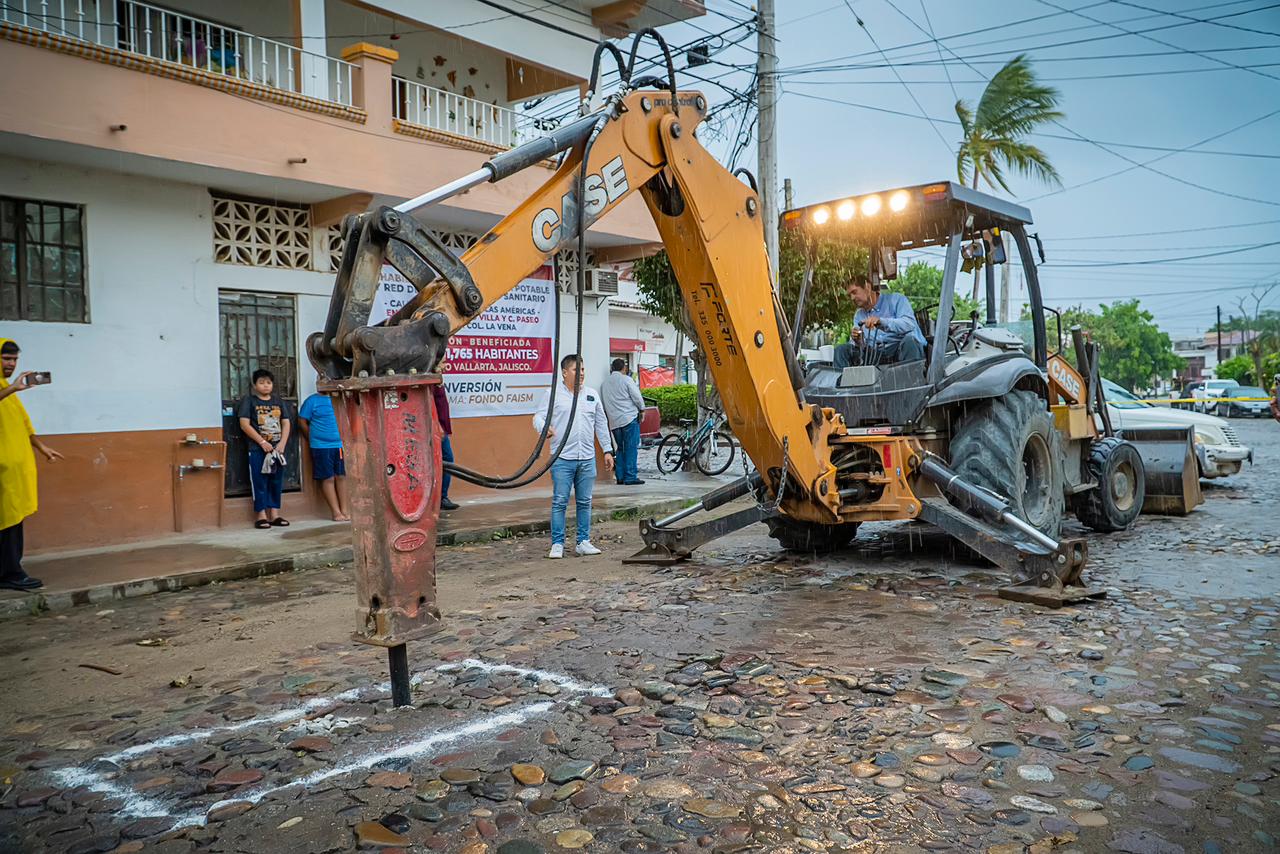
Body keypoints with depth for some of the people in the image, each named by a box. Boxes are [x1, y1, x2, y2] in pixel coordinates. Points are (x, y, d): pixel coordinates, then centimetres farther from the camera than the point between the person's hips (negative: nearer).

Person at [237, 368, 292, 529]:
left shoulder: (279, 401, 12)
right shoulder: (249, 400, 1)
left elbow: (286, 423, 10)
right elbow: (244, 425, -7)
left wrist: (282, 443, -6)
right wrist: (262, 442, -13)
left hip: (277, 448, 4)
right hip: (258, 449, -4)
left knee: (276, 482, 6)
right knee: (260, 482, -2)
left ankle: (274, 514, 11)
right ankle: (261, 515, 2)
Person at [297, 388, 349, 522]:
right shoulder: (312, 401, -2)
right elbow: (302, 422, 1)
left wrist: (341, 436, 7)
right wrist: (314, 439, 4)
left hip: (338, 445, 4)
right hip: (321, 447, -4)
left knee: (340, 477, 5)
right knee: (328, 479, 0)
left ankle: (344, 510, 10)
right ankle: (336, 512, 4)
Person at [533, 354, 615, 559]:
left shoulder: (592, 394, 12)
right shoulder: (554, 394, -1)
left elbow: (601, 424, 16)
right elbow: (539, 416, -5)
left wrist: (607, 451, 13)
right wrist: (544, 427, -29)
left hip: (587, 459, 4)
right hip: (563, 459, -4)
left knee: (585, 502, 9)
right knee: (560, 502, -2)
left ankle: (583, 542, 18)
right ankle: (557, 544, 6)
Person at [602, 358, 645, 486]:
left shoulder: (604, 383, 12)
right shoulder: (626, 380, -6)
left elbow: (604, 404, 13)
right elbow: (637, 397, -6)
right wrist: (642, 409, 10)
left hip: (614, 421, 6)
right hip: (630, 418, -6)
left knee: (620, 448, 14)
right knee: (631, 448, -3)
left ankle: (620, 476, 11)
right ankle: (630, 477, -6)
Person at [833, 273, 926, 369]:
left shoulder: (896, 299, 3)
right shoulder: (858, 315, 19)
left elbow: (910, 324, -15)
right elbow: (860, 346, 12)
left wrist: (881, 322, -29)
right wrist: (857, 342, -13)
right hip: (876, 355, 4)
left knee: (909, 340, -37)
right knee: (841, 350, -10)